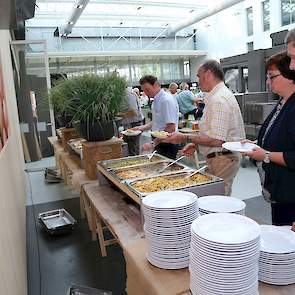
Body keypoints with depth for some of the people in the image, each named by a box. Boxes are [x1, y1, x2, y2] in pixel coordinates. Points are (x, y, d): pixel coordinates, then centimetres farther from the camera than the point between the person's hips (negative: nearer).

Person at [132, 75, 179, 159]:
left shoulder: (167, 100, -17)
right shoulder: (156, 100, 11)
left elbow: (171, 128, -22)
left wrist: (153, 144, -22)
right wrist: (143, 127, 8)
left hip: (167, 145, -8)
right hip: (159, 144, 8)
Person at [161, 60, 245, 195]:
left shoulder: (218, 100, -19)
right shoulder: (223, 94, 16)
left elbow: (216, 140, -25)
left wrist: (186, 138, -16)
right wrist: (196, 144, 13)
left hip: (222, 158, -10)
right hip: (223, 157, 10)